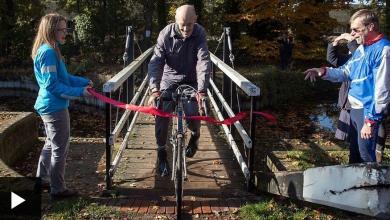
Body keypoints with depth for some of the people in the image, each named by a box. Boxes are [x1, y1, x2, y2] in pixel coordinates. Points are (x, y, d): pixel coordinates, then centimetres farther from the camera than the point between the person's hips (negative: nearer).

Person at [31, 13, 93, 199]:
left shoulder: (49, 50, 11)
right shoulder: (48, 52, -20)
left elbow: (63, 77, 16)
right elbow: (52, 84, -22)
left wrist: (83, 82, 6)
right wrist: (79, 92, -21)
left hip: (49, 106, 10)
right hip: (55, 107, -10)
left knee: (51, 144, 23)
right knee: (60, 149, 1)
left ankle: (42, 179, 37)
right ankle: (58, 190, 13)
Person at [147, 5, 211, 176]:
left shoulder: (199, 33, -16)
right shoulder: (166, 34, -17)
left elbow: (204, 61, -26)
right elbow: (156, 62, -23)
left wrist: (201, 90, -39)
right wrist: (154, 89, -38)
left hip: (191, 81, 0)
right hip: (169, 79, 0)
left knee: (192, 113, -20)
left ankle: (195, 135, 17)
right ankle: (161, 152, 4)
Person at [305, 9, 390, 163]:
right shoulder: (361, 49, 9)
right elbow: (345, 72, 15)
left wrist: (371, 120, -20)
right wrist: (323, 72, -3)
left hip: (368, 111, -9)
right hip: (355, 109, 9)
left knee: (365, 156, 1)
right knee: (354, 151, 21)